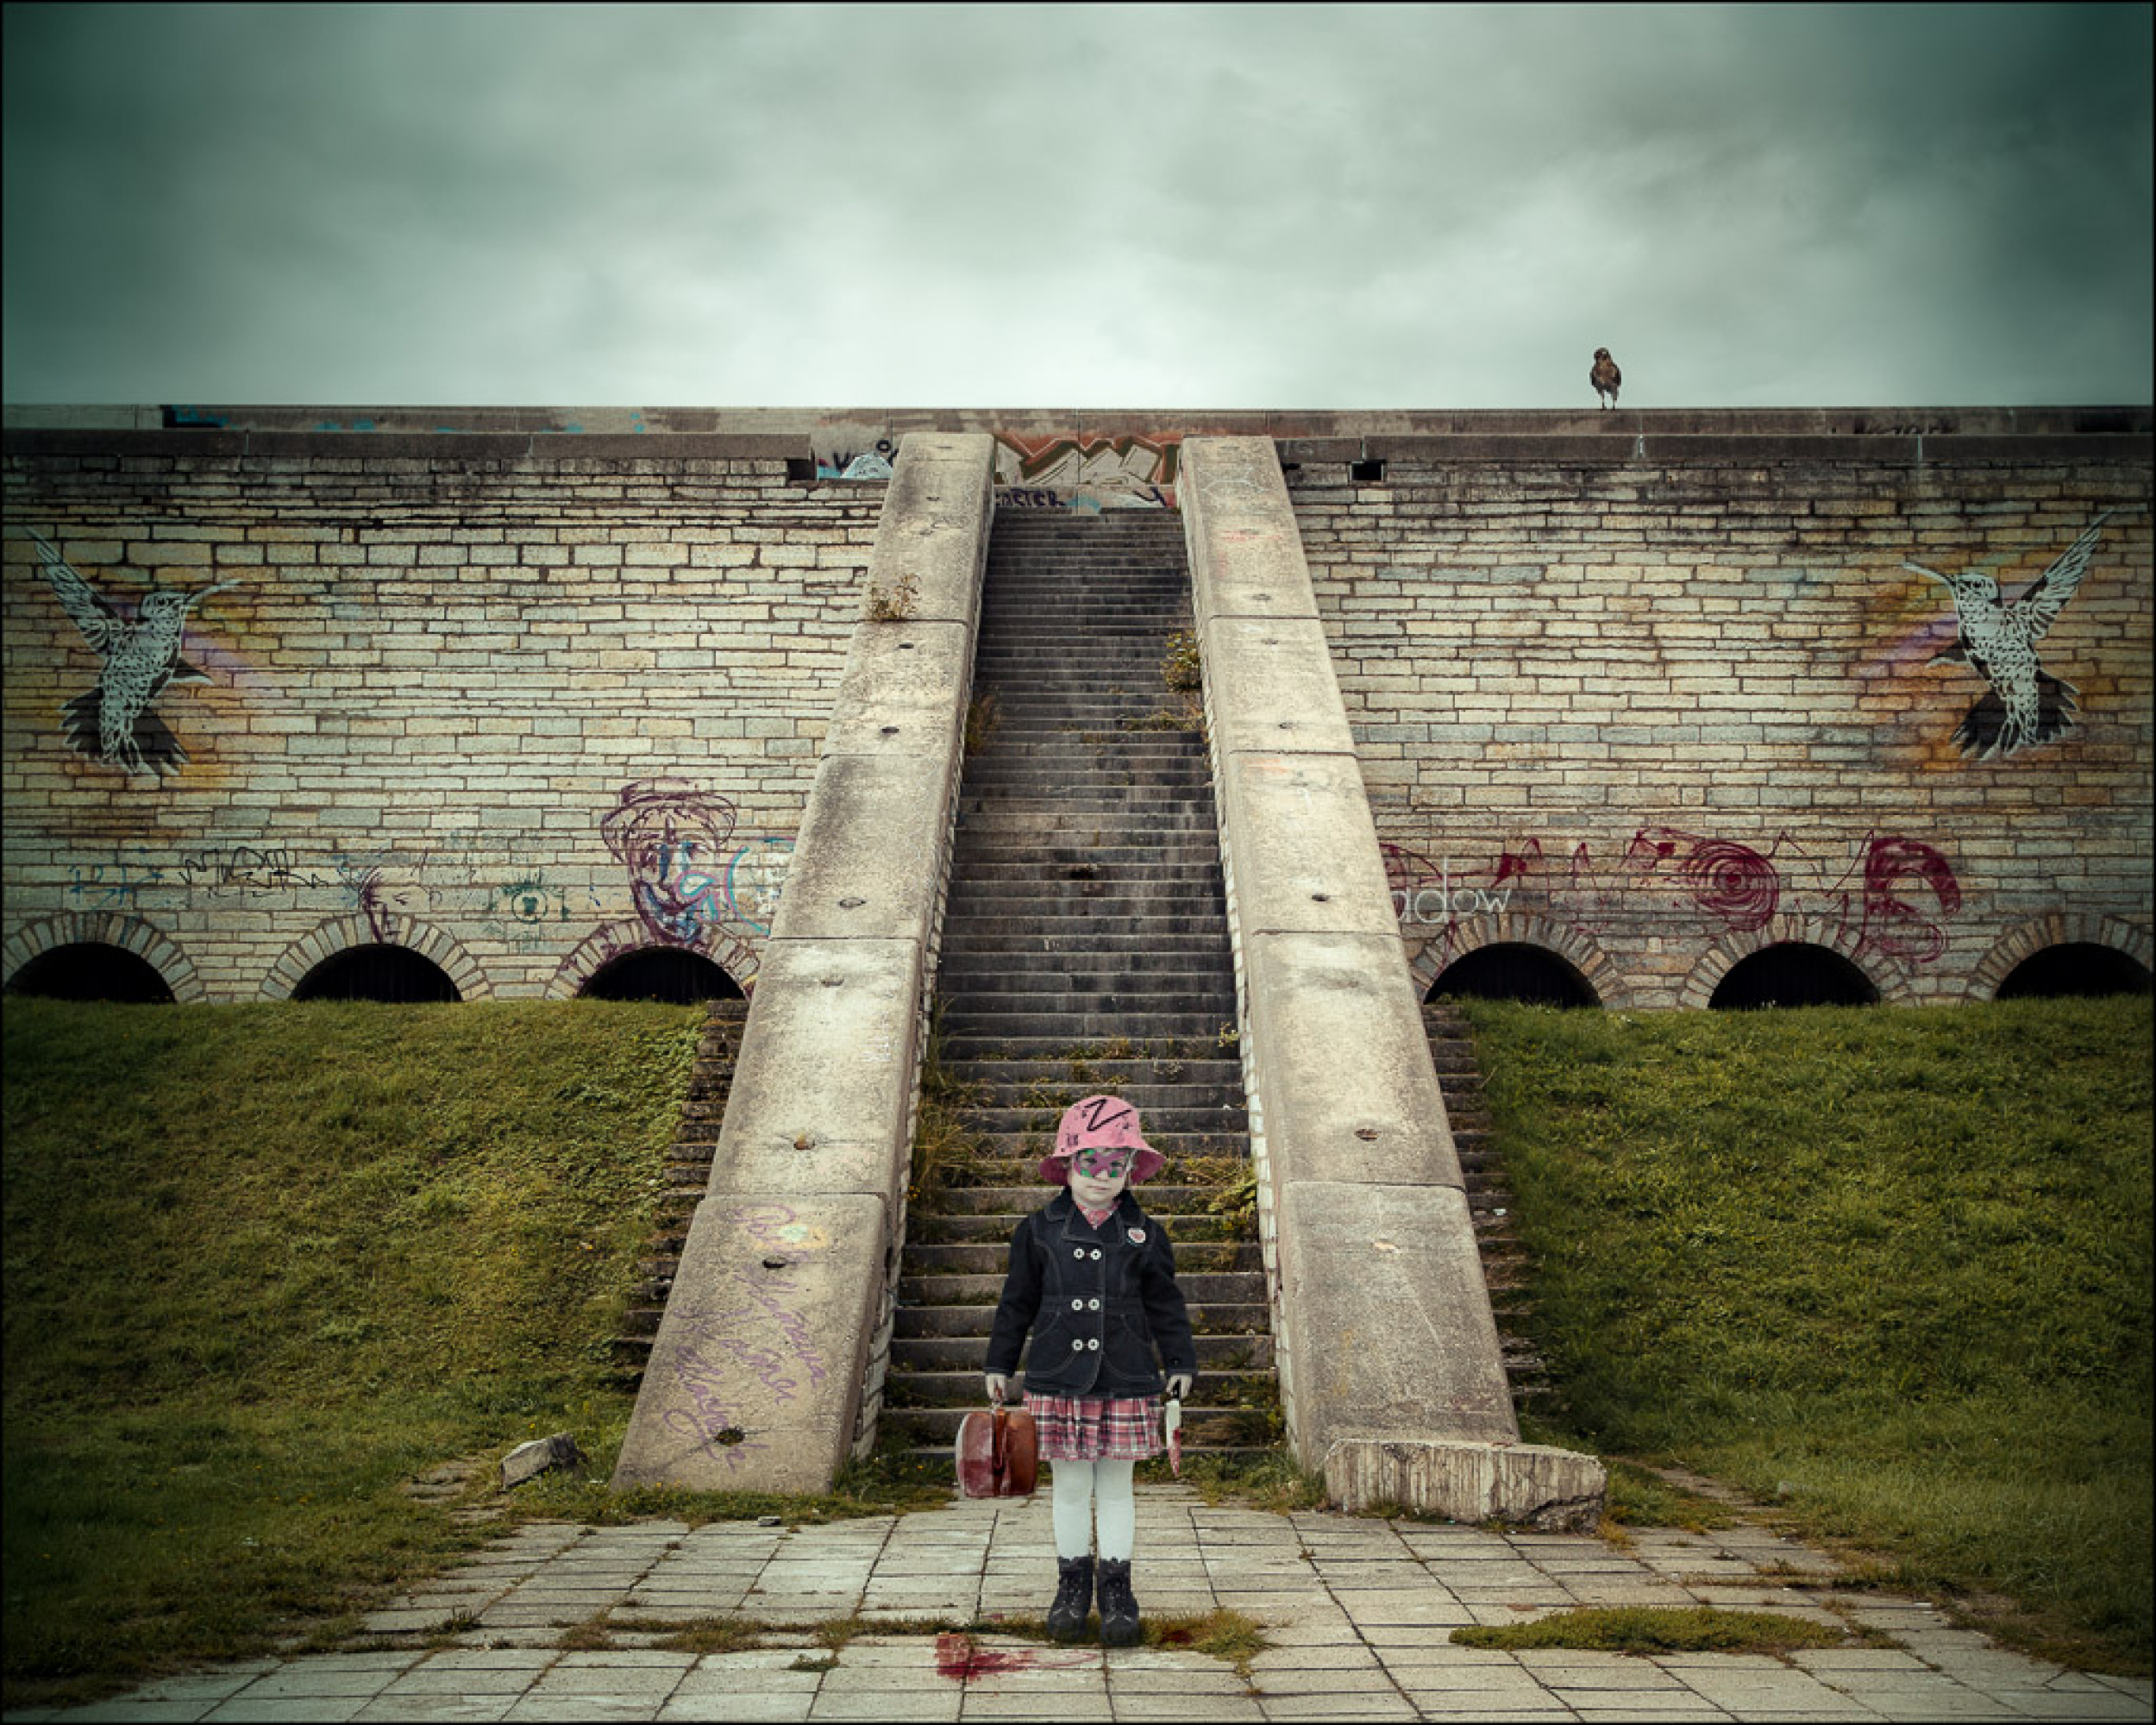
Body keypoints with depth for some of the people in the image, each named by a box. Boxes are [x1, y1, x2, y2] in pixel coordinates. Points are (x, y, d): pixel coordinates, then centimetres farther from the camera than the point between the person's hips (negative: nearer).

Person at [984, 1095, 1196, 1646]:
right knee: (1070, 1486, 8)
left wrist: (1180, 1361, 6)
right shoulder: (1040, 1229, 1)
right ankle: (1072, 1584, 22)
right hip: (1058, 1380, 0)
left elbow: (1165, 1304, 10)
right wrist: (1000, 1362, 9)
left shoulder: (1144, 1233, 4)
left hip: (1125, 1382, 0)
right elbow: (1017, 1301, 8)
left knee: (1116, 1486, 7)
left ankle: (1116, 1590, 19)